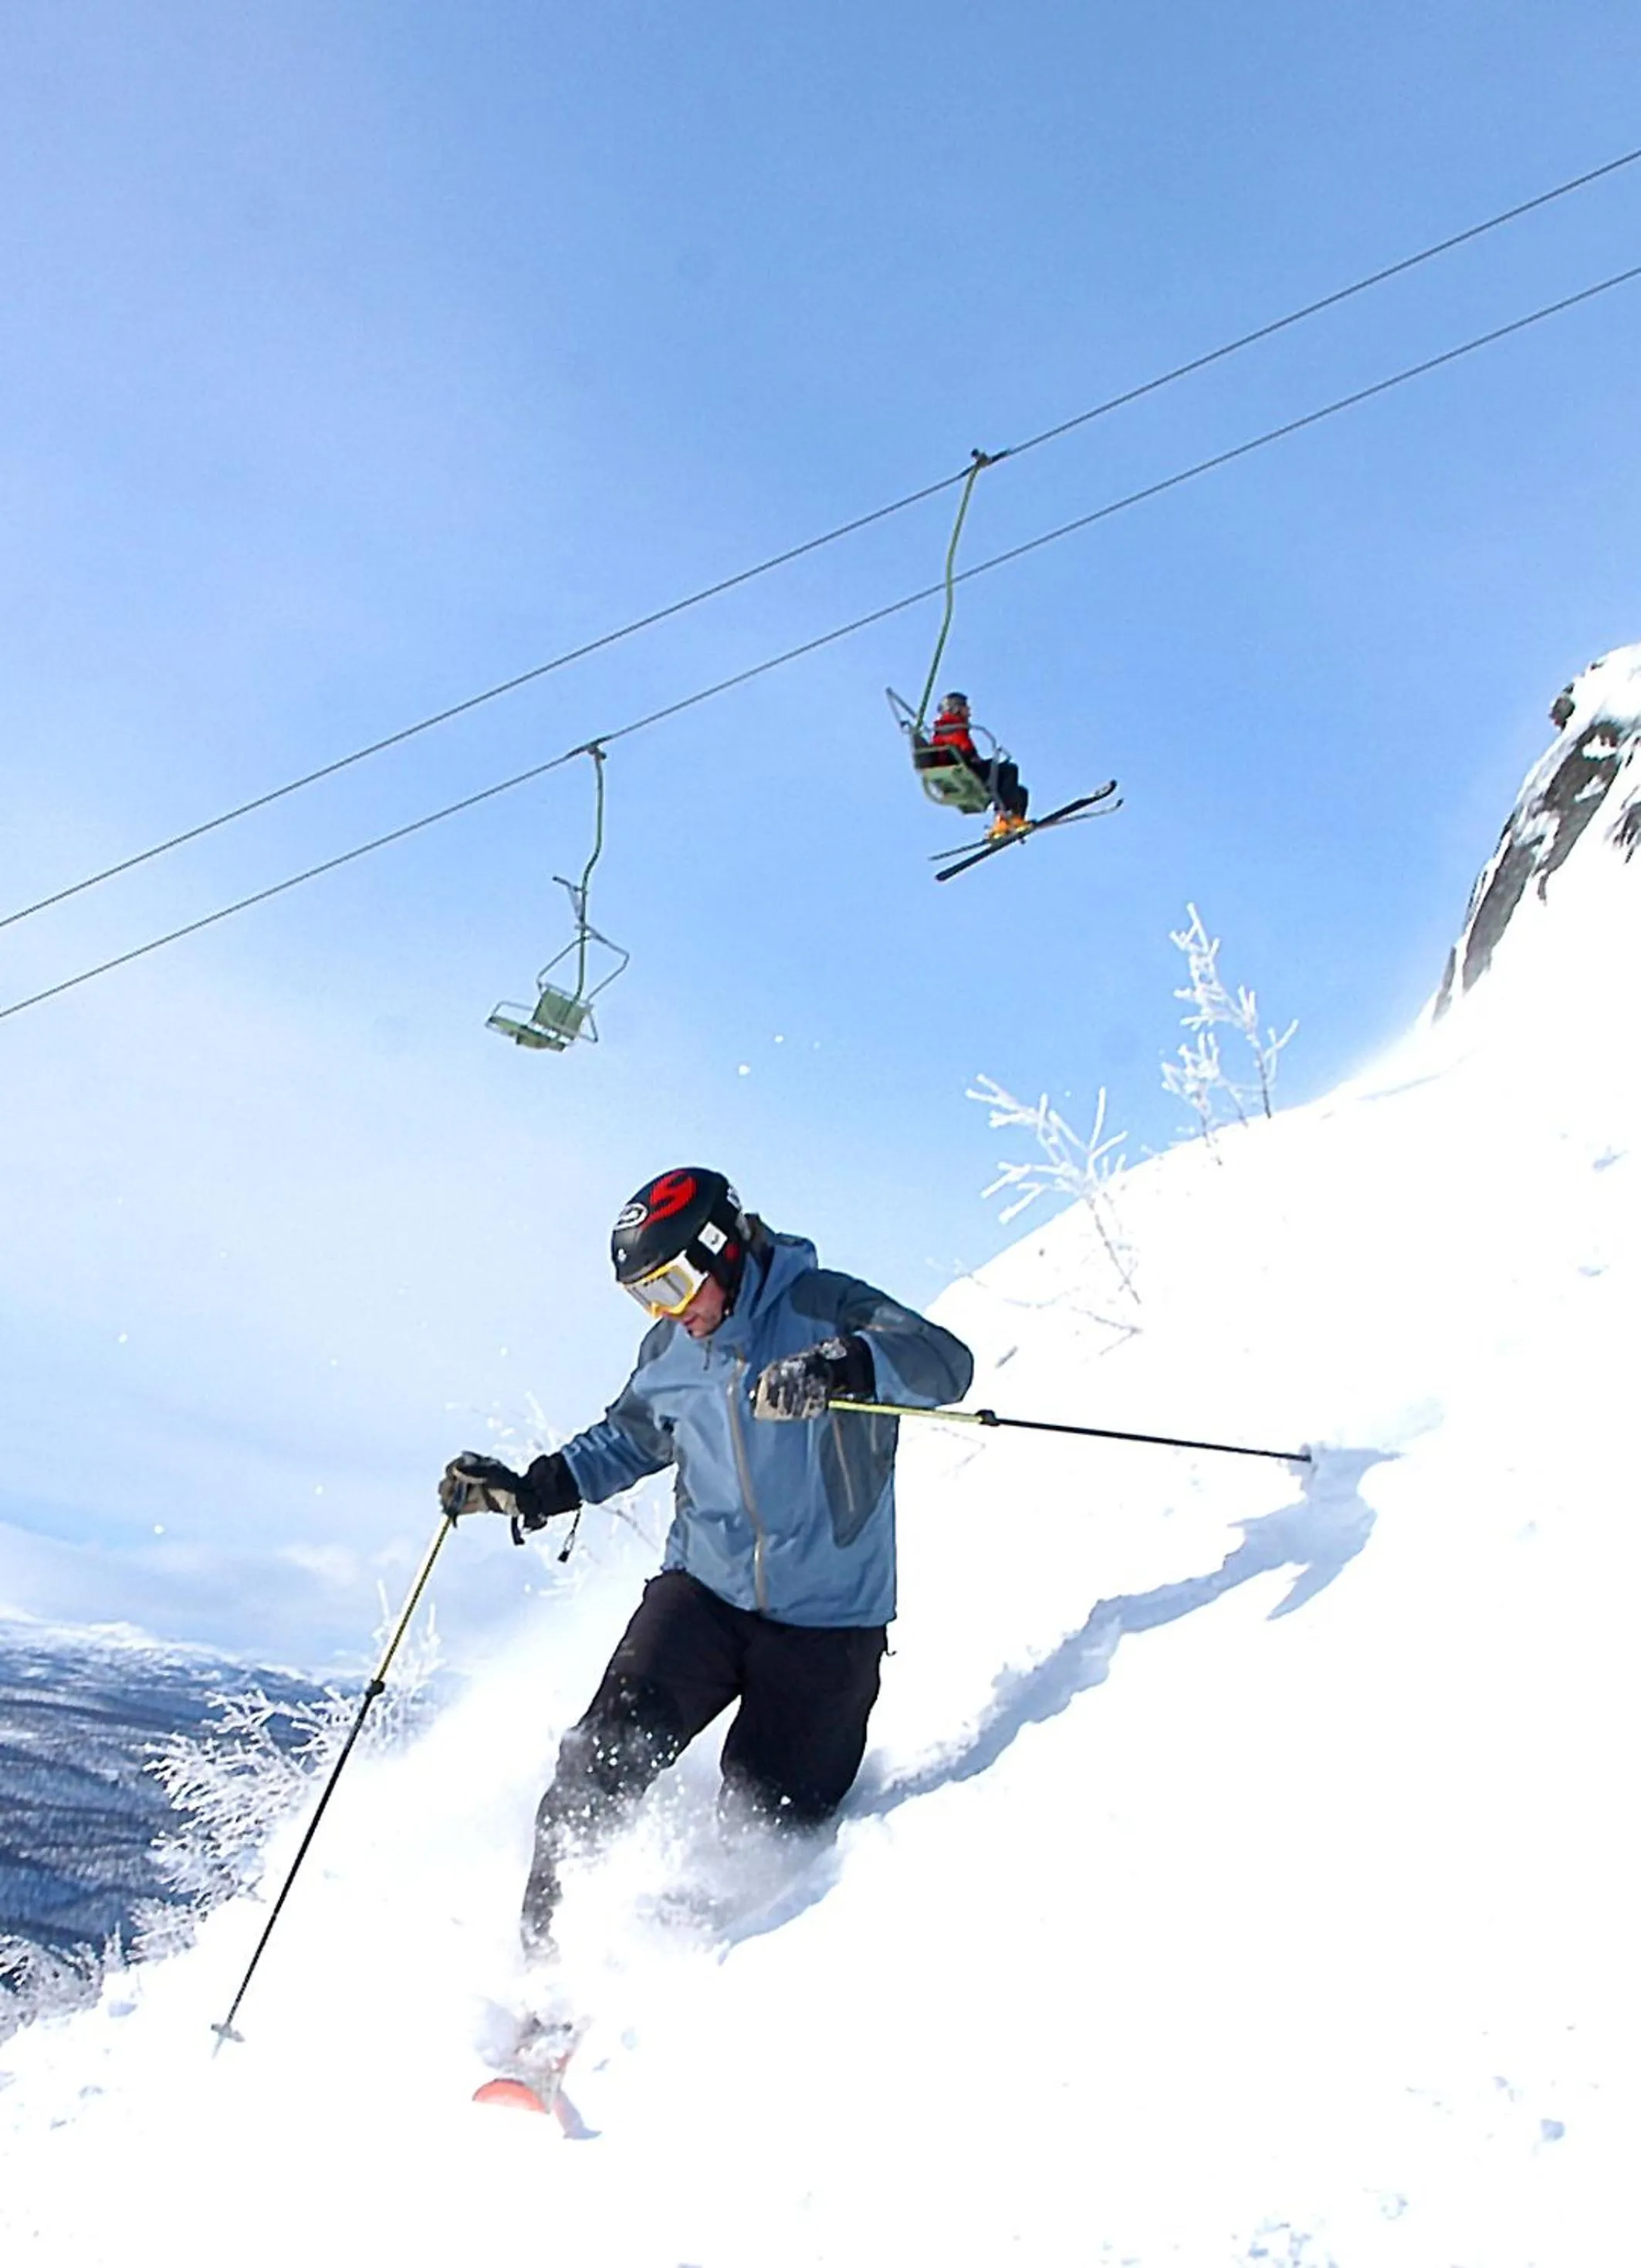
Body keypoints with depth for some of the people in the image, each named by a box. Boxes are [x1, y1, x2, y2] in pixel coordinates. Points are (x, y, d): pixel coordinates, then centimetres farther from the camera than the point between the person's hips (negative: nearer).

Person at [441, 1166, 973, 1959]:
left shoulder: (823, 1308, -12)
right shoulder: (668, 1351, 6)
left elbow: (944, 1360, -28)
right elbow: (627, 1441, 25)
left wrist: (841, 1366, -46)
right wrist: (528, 1491, 12)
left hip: (826, 1622, -4)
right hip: (703, 1588, 4)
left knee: (769, 1824, 1)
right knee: (608, 1752, -14)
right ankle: (546, 1953, 0)